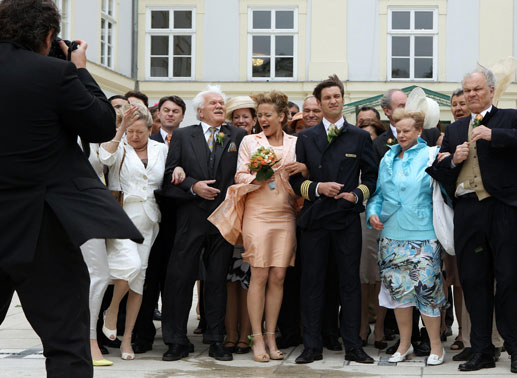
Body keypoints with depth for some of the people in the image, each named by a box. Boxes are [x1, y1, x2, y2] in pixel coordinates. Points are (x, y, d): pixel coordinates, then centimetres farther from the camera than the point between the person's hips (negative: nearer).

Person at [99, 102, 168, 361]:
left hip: (147, 221, 4)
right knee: (130, 264, -24)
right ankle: (112, 310, 5)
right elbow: (105, 158, -20)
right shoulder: (119, 148, 2)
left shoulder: (161, 150, 12)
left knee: (139, 276, 3)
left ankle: (127, 338, 9)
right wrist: (121, 127, -22)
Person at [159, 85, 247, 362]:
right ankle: (177, 342, 7)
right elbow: (170, 175, 3)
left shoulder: (238, 137, 9)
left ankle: (216, 341, 13)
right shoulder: (182, 136, 9)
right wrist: (193, 186, -10)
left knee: (218, 280, 5)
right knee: (180, 278, -2)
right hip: (191, 217, 0)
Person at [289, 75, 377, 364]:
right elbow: (296, 179, 8)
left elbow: (372, 175, 8)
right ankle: (312, 346, 9)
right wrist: (318, 188, -9)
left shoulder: (360, 137, 8)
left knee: (350, 281, 2)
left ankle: (353, 346, 8)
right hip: (315, 219, 1)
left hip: (347, 218, -1)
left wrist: (357, 194, -9)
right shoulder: (306, 138, 10)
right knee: (312, 282, 2)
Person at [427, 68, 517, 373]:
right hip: (467, 209, 5)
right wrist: (453, 160, 0)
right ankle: (482, 350, 12)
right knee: (474, 281, 5)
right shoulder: (455, 129, 21)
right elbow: (438, 170, 19)